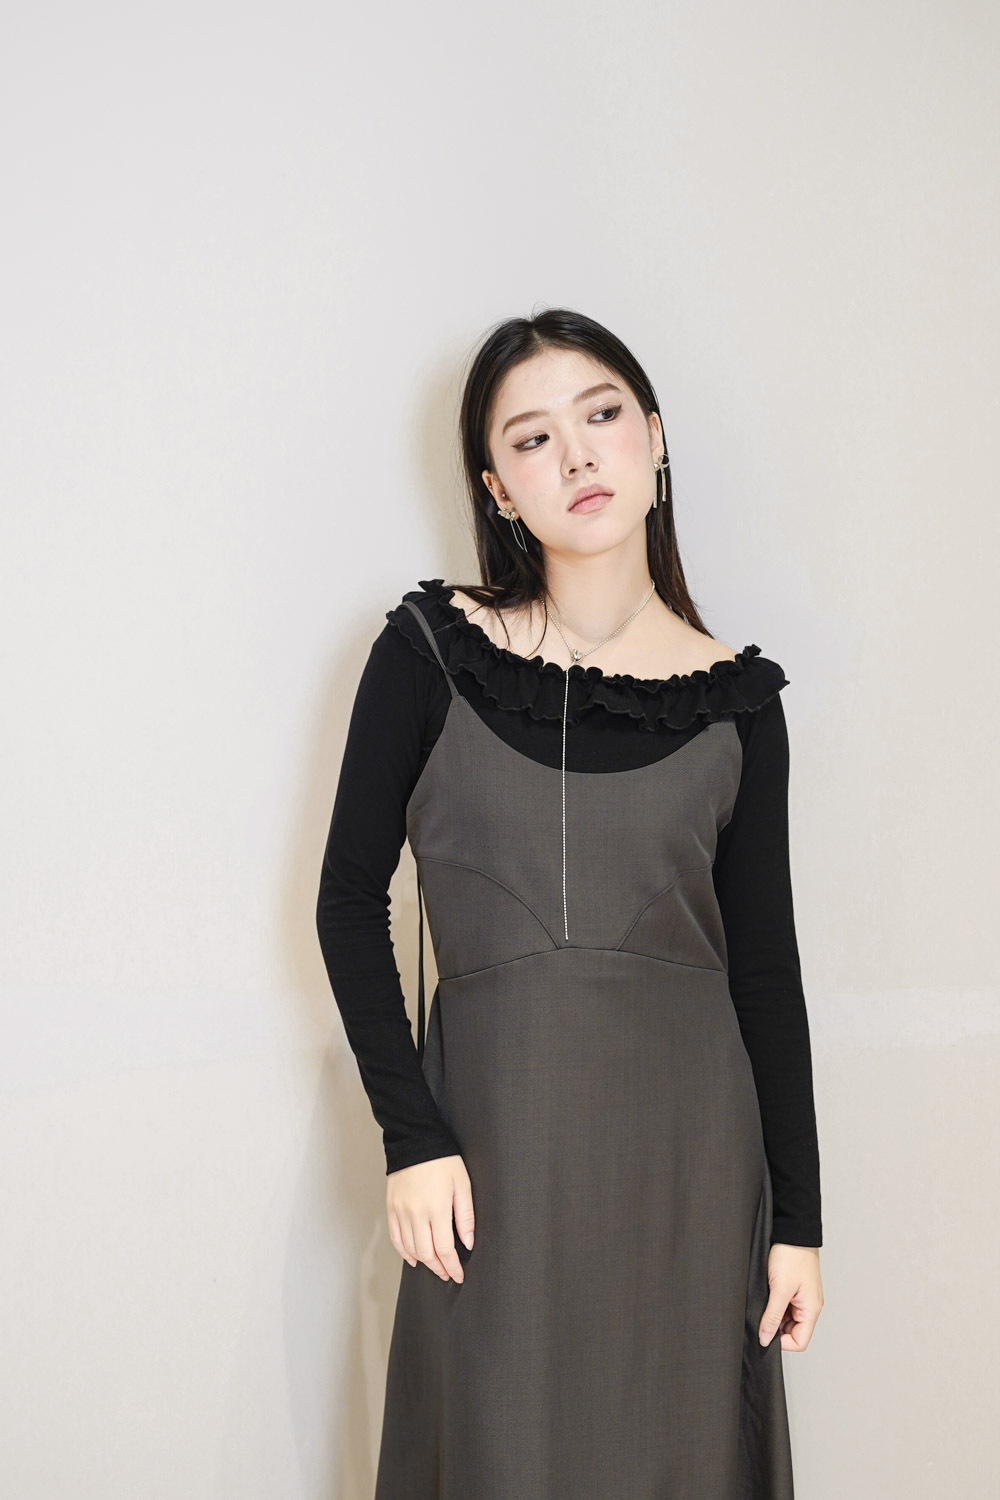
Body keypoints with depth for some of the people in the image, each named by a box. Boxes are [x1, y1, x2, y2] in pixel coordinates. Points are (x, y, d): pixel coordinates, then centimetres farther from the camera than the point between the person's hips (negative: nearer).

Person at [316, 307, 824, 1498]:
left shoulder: (736, 699, 3)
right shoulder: (432, 652, -1)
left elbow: (764, 965, 6)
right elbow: (350, 900, 0)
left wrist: (796, 1218, 4)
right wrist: (411, 1134, -8)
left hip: (687, 1138, 2)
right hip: (497, 1129, -1)